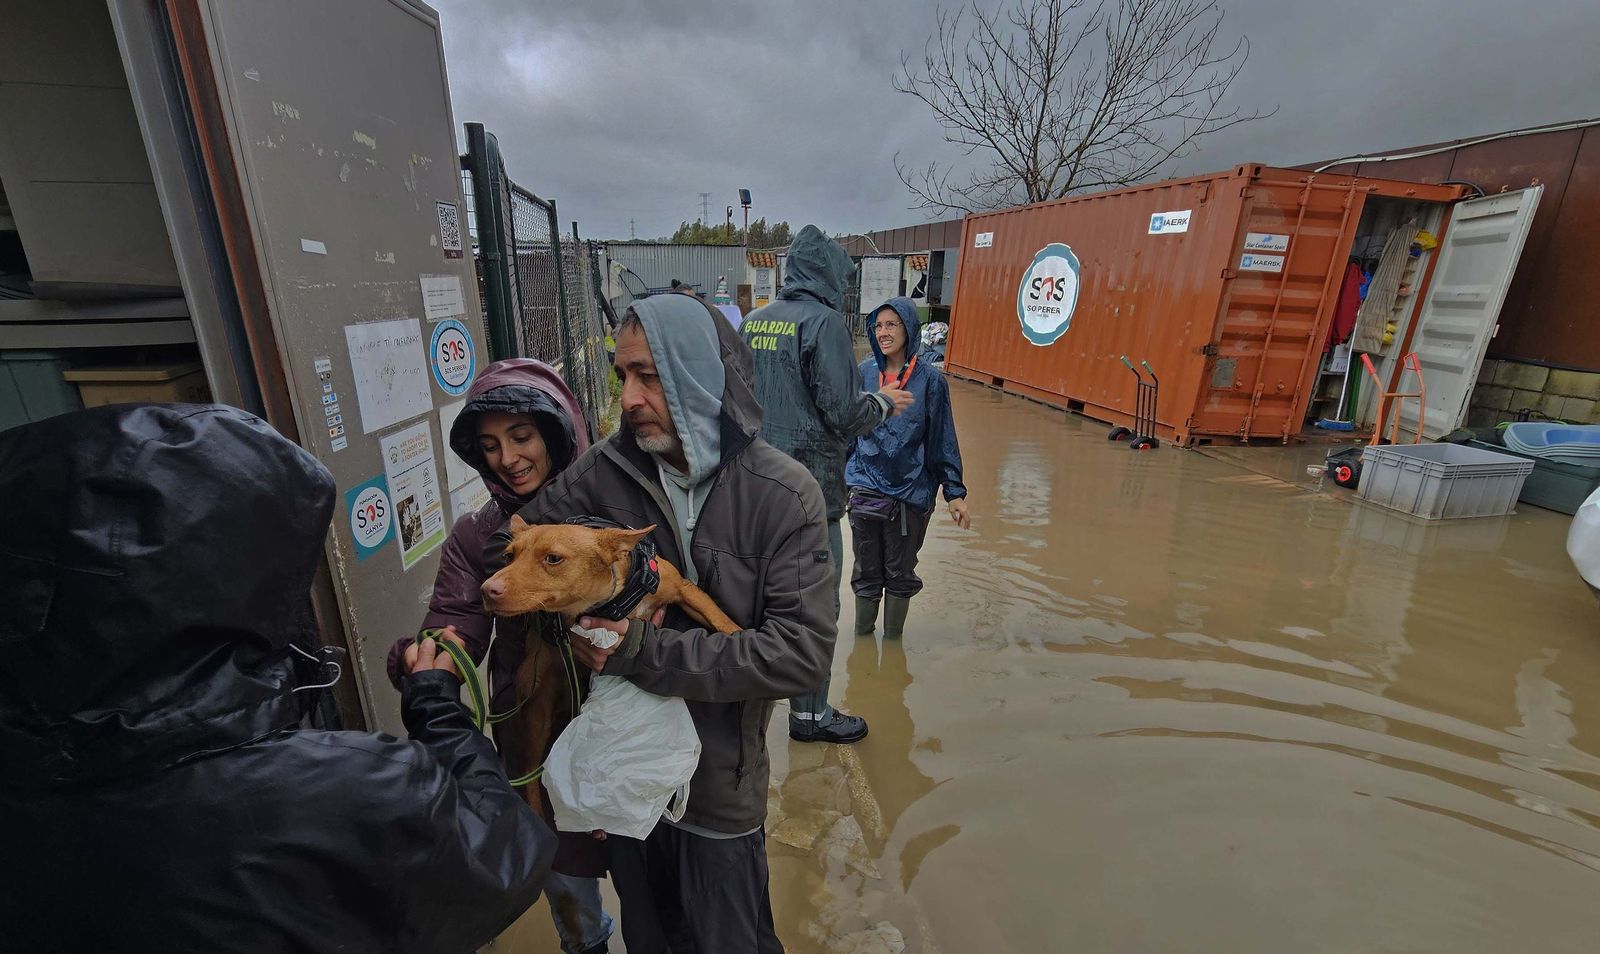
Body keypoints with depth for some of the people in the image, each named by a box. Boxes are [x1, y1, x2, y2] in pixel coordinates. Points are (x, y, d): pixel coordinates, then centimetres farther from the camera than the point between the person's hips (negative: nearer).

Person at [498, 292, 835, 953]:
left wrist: (647, 652, -29)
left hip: (720, 781, -3)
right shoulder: (607, 470, -13)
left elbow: (802, 651, -25)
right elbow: (511, 547, -1)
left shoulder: (784, 495, -22)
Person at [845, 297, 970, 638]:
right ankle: (862, 637, 35)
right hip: (865, 489, 2)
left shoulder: (929, 380, -5)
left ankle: (892, 640, 34)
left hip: (910, 492, -1)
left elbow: (943, 440, -2)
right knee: (866, 572, 14)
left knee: (900, 574, 14)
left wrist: (954, 493, -2)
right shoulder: (864, 373, -1)